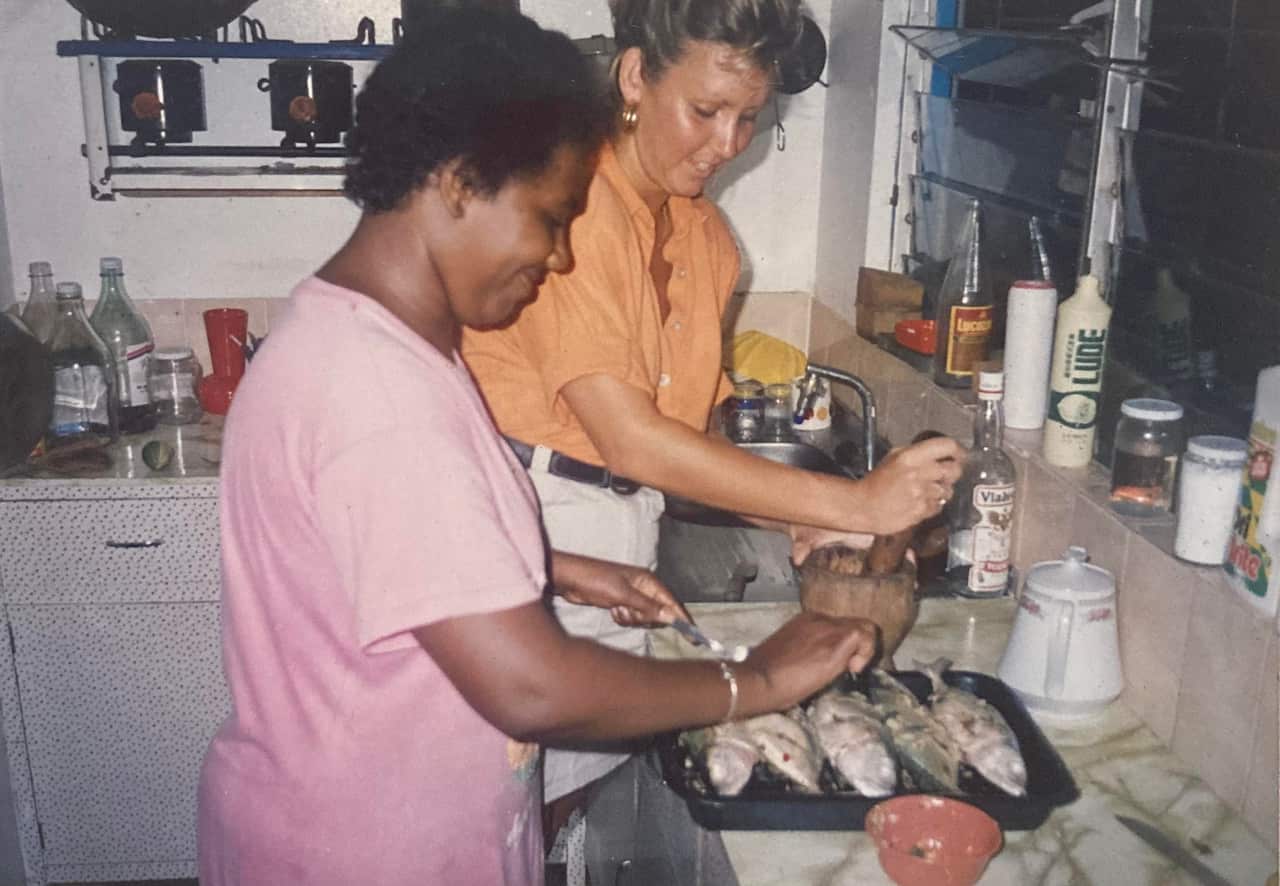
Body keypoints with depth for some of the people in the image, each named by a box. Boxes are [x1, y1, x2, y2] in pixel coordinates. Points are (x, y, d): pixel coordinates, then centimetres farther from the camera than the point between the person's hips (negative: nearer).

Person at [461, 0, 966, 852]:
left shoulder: (708, 238, 9)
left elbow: (683, 434, 10)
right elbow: (628, 438, -22)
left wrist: (797, 523, -7)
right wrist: (853, 502, -20)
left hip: (623, 539, 7)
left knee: (575, 782, 13)